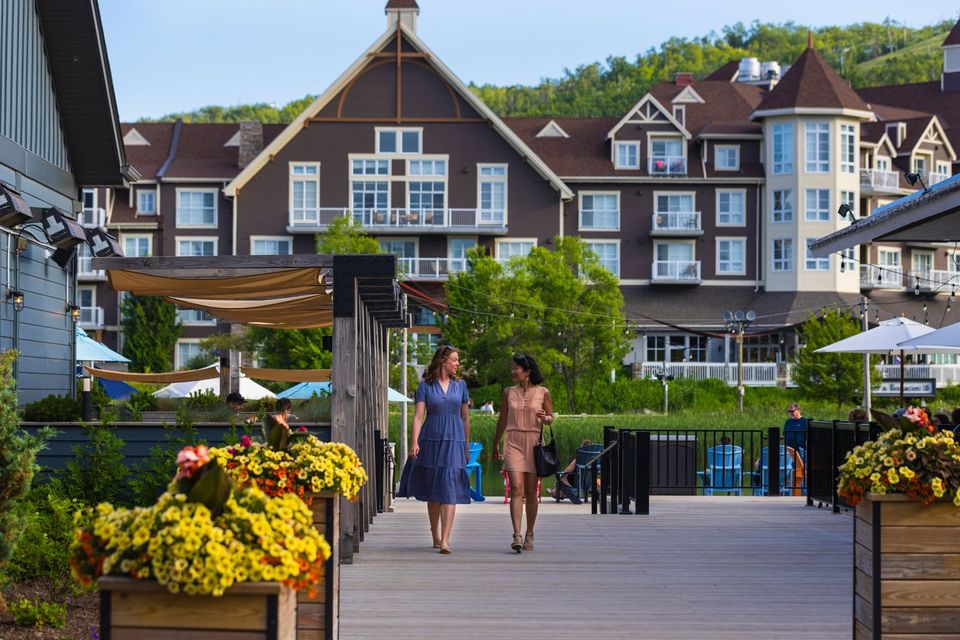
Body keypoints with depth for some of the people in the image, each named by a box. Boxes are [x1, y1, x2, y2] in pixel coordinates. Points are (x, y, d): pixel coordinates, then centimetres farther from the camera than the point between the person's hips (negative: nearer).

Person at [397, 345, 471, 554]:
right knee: (432, 492, 8)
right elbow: (418, 416, -3)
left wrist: (466, 447, 17)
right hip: (431, 441, -1)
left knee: (449, 491, -11)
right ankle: (435, 535, 23)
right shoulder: (426, 386, 3)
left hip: (453, 442, 1)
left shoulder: (460, 385, 11)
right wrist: (415, 442, -15)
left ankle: (445, 541, -17)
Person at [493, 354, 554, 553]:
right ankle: (517, 537, -20)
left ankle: (529, 535, 19)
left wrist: (544, 418, -13)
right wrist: (495, 445, 23)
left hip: (534, 442, 0)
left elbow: (551, 418, 10)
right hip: (513, 443, 0)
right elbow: (502, 420, 16)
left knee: (531, 492, 5)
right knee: (516, 489, -13)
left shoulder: (543, 393, 2)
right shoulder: (508, 392, 6)